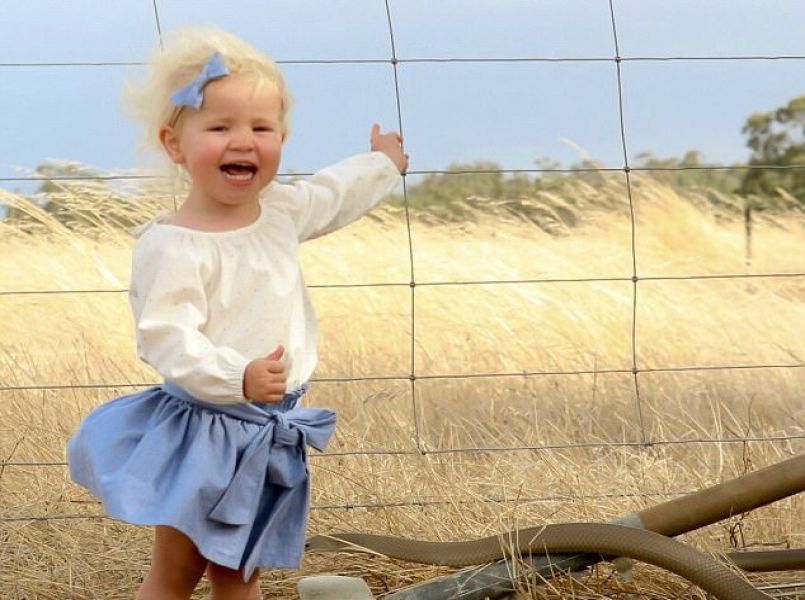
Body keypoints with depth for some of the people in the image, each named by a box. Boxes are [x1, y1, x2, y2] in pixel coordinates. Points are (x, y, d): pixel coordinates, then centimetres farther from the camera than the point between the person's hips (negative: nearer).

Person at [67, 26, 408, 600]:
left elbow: (332, 194, 25)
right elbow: (167, 338, -28)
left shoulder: (281, 211, 3)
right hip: (202, 433, -7)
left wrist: (381, 164, 41)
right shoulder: (171, 247, -22)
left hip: (267, 434, 7)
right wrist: (237, 377, -40)